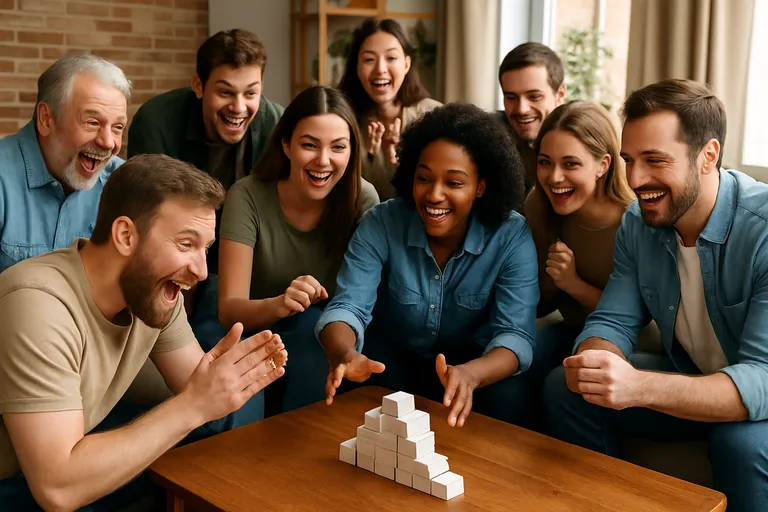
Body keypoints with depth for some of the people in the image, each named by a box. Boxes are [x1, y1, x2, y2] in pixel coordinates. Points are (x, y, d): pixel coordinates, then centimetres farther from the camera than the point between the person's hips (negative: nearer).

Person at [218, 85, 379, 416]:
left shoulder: (361, 199, -11)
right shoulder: (248, 197, -15)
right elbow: (228, 309, -21)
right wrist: (279, 304, -43)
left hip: (329, 340, 1)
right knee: (311, 323, -31)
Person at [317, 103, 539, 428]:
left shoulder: (512, 236, -18)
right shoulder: (380, 225, -17)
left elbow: (516, 334, -24)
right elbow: (348, 306, -24)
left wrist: (470, 375, -48)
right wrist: (344, 356, -50)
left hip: (472, 360, 1)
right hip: (391, 356, 0)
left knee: (509, 399, -29)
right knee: (356, 391, -31)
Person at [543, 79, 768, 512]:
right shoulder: (637, 223, -7)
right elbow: (613, 322, -5)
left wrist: (639, 387, -49)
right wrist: (594, 362, -31)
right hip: (689, 381, 5)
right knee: (564, 387, -10)